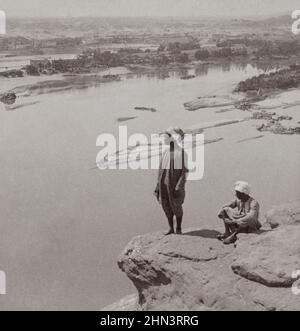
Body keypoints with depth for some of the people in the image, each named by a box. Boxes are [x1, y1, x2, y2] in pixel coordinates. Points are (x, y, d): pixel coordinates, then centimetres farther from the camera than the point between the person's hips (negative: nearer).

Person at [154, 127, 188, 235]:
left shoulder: (181, 152, -9)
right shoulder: (165, 152, 10)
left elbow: (185, 171, -11)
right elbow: (161, 169, 13)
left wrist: (179, 186, -19)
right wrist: (158, 185, 11)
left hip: (174, 184, -6)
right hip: (164, 183, 6)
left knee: (176, 206, 2)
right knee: (166, 207, 8)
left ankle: (178, 228, 19)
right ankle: (171, 228, 20)